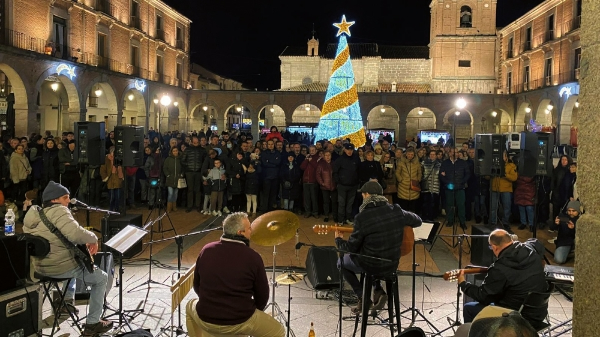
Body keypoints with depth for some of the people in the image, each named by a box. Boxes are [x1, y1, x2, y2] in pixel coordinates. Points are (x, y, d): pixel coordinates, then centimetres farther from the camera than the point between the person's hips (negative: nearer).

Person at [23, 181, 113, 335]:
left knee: (73, 261, 40)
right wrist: (93, 238, -17)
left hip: (40, 266, 9)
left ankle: (68, 300, 37)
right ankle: (92, 324, 7)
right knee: (102, 278, 8)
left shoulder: (33, 213, 8)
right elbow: (75, 234, -34)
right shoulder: (58, 211, -19)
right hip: (59, 267, -9)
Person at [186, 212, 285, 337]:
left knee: (191, 306, 36)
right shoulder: (252, 257, -12)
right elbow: (262, 296, -3)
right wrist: (251, 311, 16)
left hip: (205, 318, 4)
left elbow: (197, 286, 10)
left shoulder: (206, 250, -2)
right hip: (240, 321, -4)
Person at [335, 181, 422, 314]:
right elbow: (418, 221, 10)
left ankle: (363, 297, 13)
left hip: (371, 266, -5)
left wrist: (338, 240, 7)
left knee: (341, 262, 23)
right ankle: (378, 291, 21)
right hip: (393, 265, 5)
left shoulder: (362, 217, -21)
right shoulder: (397, 211, -8)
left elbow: (352, 248, -13)